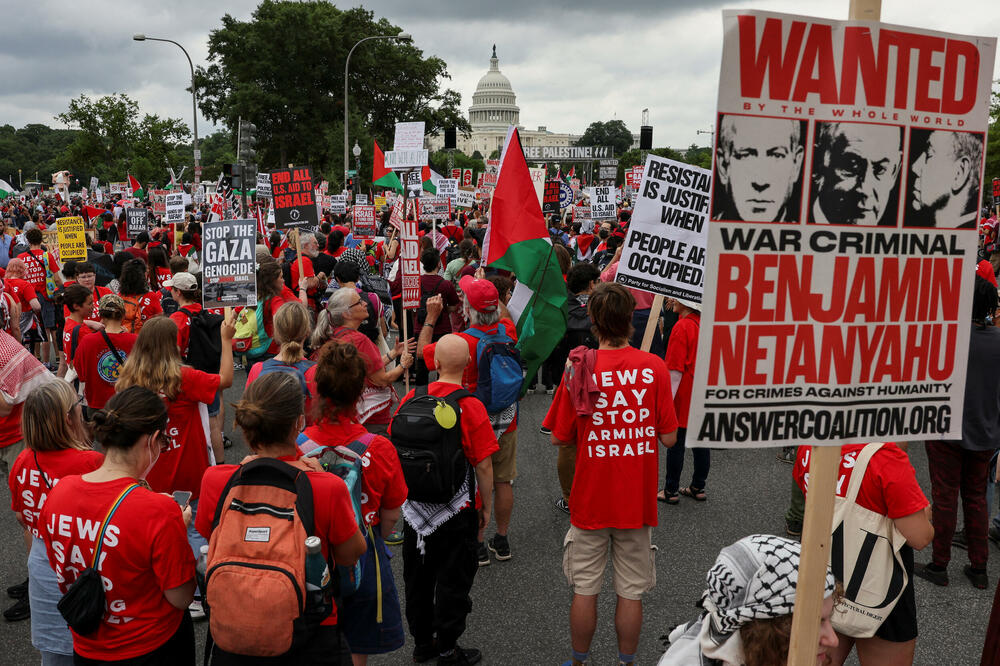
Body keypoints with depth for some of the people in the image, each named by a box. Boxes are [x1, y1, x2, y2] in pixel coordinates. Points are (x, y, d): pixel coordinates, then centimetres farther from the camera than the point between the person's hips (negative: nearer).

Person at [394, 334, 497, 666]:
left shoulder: (410, 399, -6)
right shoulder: (471, 407, -18)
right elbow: (484, 466, -16)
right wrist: (486, 507, -1)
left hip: (414, 507, 4)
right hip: (457, 512, -4)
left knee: (418, 576, 19)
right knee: (453, 580, 11)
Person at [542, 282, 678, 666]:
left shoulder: (578, 369, -11)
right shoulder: (654, 368, -9)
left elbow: (559, 438, -5)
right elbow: (669, 438, -6)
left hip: (590, 500, 0)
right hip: (637, 502, 1)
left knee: (584, 590, 14)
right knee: (631, 592, 14)